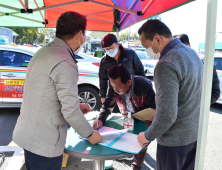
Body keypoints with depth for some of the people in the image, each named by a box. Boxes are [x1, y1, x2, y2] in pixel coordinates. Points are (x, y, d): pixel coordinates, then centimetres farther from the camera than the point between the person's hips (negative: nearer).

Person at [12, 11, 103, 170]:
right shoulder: (65, 63, -24)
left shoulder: (43, 51, 5)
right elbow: (70, 112, -22)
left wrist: (74, 105, 15)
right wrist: (90, 134, -6)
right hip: (44, 142, -8)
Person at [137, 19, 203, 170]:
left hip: (175, 139, -9)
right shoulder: (192, 53, 5)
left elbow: (167, 115, -29)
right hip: (195, 133, 9)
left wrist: (148, 136, -11)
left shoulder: (166, 65, -26)